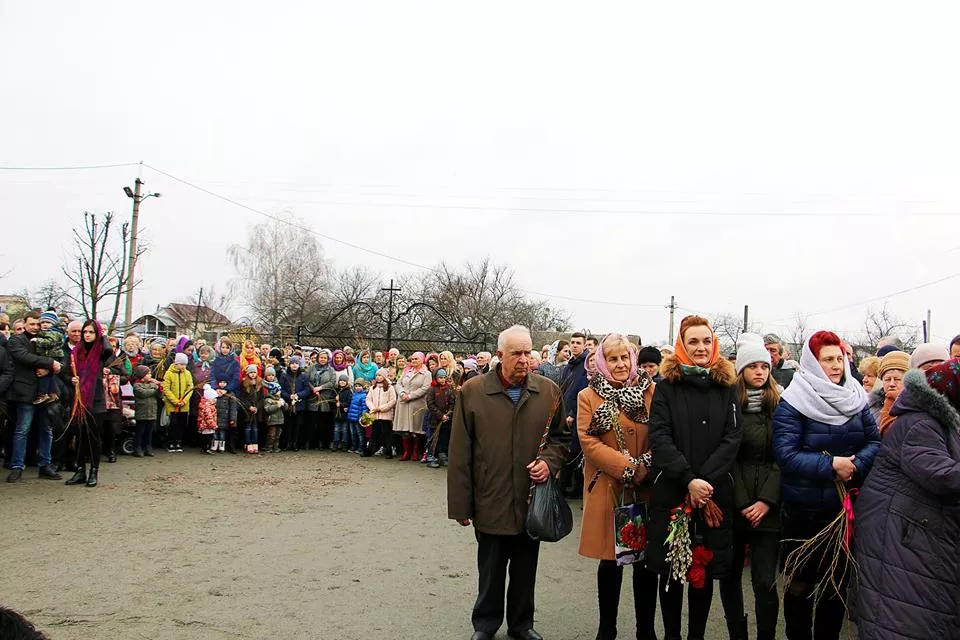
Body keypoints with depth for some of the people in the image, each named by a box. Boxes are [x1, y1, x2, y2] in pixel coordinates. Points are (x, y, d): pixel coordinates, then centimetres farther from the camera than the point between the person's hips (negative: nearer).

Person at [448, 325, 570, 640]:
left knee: (525, 572, 17)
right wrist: (460, 504, -5)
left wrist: (549, 460, -10)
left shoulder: (549, 391, 0)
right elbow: (460, 453, -5)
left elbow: (561, 436, 12)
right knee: (490, 572, 14)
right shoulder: (472, 391, -7)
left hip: (532, 502, 2)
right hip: (490, 504, -2)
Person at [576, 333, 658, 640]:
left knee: (647, 562, 7)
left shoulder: (651, 391, 3)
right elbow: (588, 441, -8)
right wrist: (628, 466, -16)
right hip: (608, 489, -1)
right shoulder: (589, 396, 1)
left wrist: (647, 466, -16)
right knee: (610, 560, 9)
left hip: (647, 488, 1)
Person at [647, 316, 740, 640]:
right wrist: (688, 480, -18)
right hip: (671, 491, -1)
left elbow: (732, 438, -1)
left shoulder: (727, 385, 7)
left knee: (706, 571, 8)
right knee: (670, 570, 6)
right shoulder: (667, 384, 2)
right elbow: (659, 436, -7)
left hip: (714, 493, 1)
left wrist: (704, 481, -13)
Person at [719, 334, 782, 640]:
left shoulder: (779, 406, 3)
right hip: (734, 505, 0)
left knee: (765, 582, -2)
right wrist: (741, 504, -8)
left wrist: (766, 500, -10)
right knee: (730, 575, 10)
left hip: (768, 508, 0)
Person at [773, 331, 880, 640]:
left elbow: (875, 441, 1)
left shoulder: (855, 398, 2)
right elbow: (785, 454, -19)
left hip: (846, 507, 5)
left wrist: (856, 466, -17)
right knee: (800, 583, 9)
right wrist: (831, 465, -23)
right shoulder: (792, 403, -13)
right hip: (803, 510, -4)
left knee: (838, 580, 18)